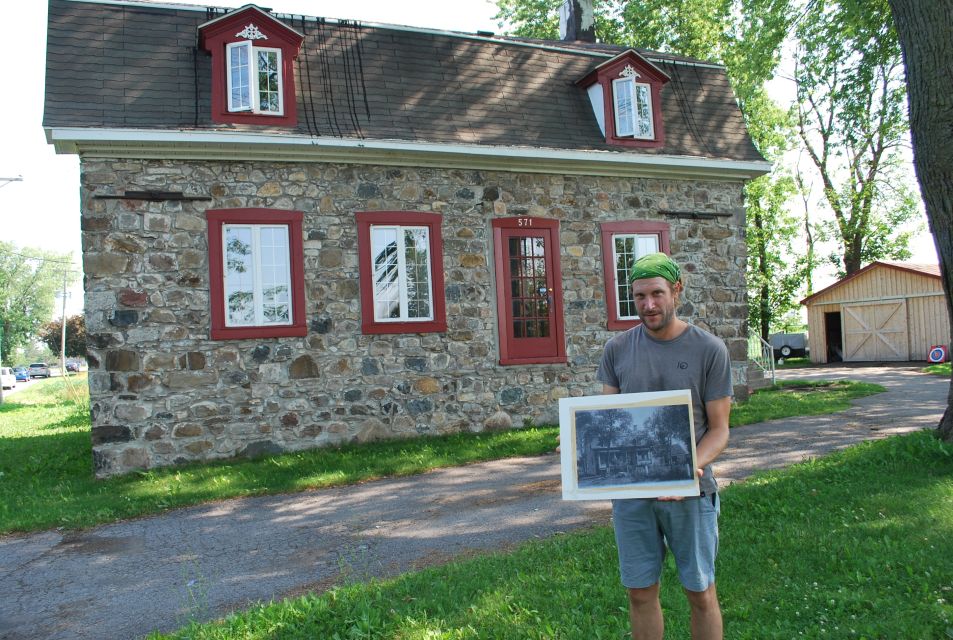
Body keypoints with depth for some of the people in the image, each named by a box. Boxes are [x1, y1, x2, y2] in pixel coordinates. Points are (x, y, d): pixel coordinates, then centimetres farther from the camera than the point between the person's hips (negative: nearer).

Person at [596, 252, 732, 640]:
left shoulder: (709, 350, -6)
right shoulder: (618, 349, 1)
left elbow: (718, 429, -5)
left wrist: (690, 468, -24)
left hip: (690, 492, -2)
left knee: (700, 592, 11)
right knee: (640, 592, 11)